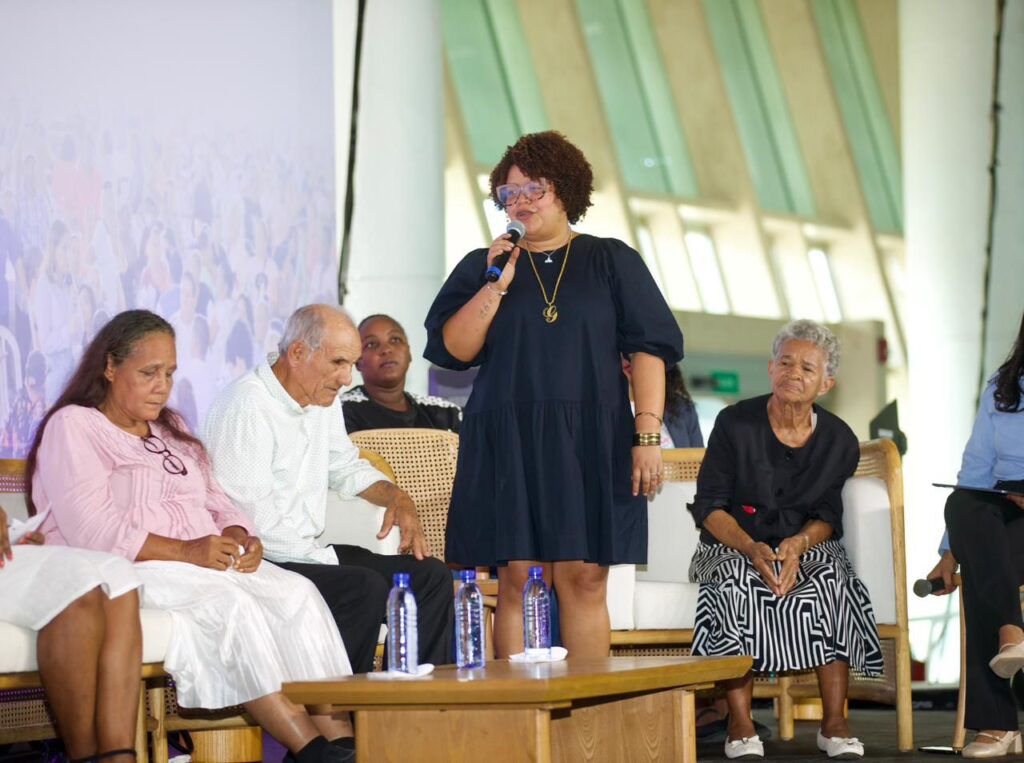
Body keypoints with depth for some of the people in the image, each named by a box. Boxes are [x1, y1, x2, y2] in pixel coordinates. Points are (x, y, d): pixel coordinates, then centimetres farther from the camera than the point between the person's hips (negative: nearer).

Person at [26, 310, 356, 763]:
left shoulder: (169, 428, 27)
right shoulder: (73, 427, 0)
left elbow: (214, 502, 20)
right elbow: (92, 530, -14)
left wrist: (238, 537, -5)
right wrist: (184, 551, -22)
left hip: (208, 564, 7)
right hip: (125, 573, -7)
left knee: (296, 593, -22)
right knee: (228, 604, -35)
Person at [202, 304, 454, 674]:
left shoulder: (324, 399, 12)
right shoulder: (245, 407, -17)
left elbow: (346, 467, 30)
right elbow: (250, 522, -22)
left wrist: (396, 496, 11)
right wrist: (327, 559, -20)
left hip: (308, 552, 10)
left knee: (430, 577, -3)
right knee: (367, 588, -29)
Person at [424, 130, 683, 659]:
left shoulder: (611, 262, 11)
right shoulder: (482, 267, 14)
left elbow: (647, 350, 4)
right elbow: (452, 350, 2)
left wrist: (647, 436, -6)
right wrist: (497, 285, -7)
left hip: (589, 444, -1)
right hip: (509, 447, 1)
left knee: (584, 579, -5)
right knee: (518, 581, -5)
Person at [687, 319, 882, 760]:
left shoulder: (839, 441, 1)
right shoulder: (735, 424, -6)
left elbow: (828, 517, 2)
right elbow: (709, 506, -6)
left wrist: (797, 545, -21)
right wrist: (752, 549, -23)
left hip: (807, 546, 2)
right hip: (733, 546, -2)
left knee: (833, 582, -31)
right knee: (735, 585, -35)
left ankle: (834, 723, -27)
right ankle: (740, 725, -32)